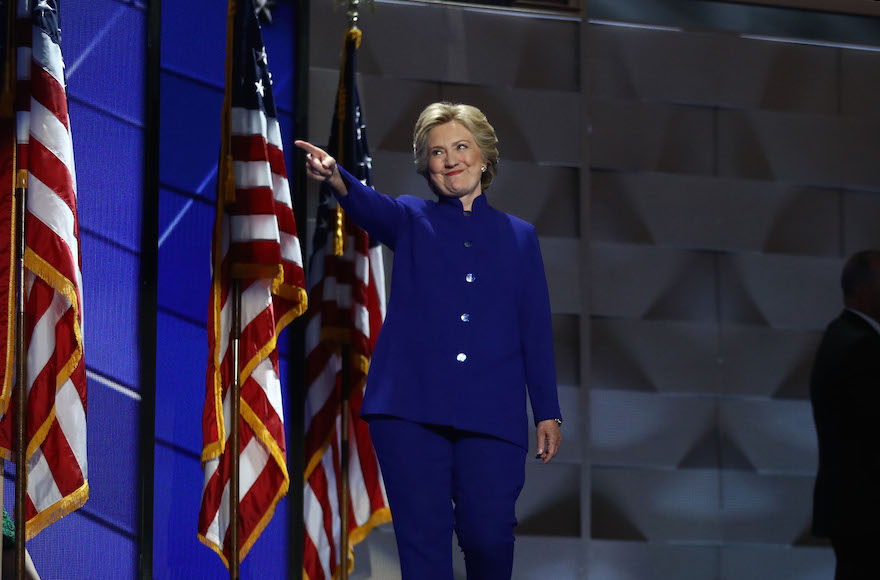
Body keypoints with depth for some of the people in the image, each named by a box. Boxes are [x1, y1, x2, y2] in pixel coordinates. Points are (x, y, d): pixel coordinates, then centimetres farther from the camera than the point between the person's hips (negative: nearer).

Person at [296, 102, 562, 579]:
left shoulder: (518, 236, 16)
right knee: (423, 539, -3)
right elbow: (372, 207, -12)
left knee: (489, 535, -7)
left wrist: (547, 412, 5)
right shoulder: (411, 221, 12)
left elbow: (536, 331, 13)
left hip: (491, 415, 0)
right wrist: (335, 178, -35)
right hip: (411, 409, 0)